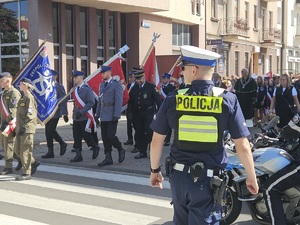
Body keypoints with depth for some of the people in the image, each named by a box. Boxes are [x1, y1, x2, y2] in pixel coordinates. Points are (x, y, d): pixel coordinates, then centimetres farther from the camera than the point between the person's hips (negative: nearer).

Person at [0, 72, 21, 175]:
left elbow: (14, 110, -20)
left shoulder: (14, 93, -13)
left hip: (10, 124, -10)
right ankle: (21, 160, 25)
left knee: (9, 145, -5)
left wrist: (10, 123, -23)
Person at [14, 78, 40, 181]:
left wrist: (24, 127, -21)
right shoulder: (23, 97, 17)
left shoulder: (29, 98, -12)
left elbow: (30, 114, -18)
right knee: (17, 150, 13)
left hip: (27, 129, -10)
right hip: (21, 129, 10)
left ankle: (26, 174, 1)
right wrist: (18, 127, 19)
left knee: (25, 151, -5)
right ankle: (33, 163, 25)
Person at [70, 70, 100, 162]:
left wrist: (81, 112, -21)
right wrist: (74, 113, 15)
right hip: (76, 117, 7)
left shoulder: (87, 89, -11)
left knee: (86, 135, -1)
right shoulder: (75, 89, 12)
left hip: (85, 117, -7)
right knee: (76, 136, 5)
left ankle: (95, 148, 24)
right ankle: (78, 155, 10)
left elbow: (91, 102, -17)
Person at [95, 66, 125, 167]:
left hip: (112, 115, -7)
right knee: (105, 137, 6)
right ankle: (108, 158, 13)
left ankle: (121, 150, 15)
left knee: (110, 135, -10)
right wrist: (98, 114, 12)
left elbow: (119, 101, -11)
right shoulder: (102, 85, 16)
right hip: (103, 115, 7)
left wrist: (116, 115, -17)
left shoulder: (116, 84, -6)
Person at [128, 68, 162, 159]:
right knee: (139, 133, 7)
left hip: (148, 113, -5)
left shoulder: (151, 87, -4)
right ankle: (142, 152, 16)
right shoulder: (134, 88, 10)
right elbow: (130, 101, 17)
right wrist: (130, 112, 8)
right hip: (137, 114, 5)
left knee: (149, 132, -13)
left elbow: (158, 100, -7)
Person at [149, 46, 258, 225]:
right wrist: (251, 177, 4)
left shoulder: (173, 100, -5)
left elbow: (157, 141, 1)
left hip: (179, 176, 2)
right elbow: (242, 146, -9)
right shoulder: (228, 100, -9)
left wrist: (155, 170, 16)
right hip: (209, 178, -2)